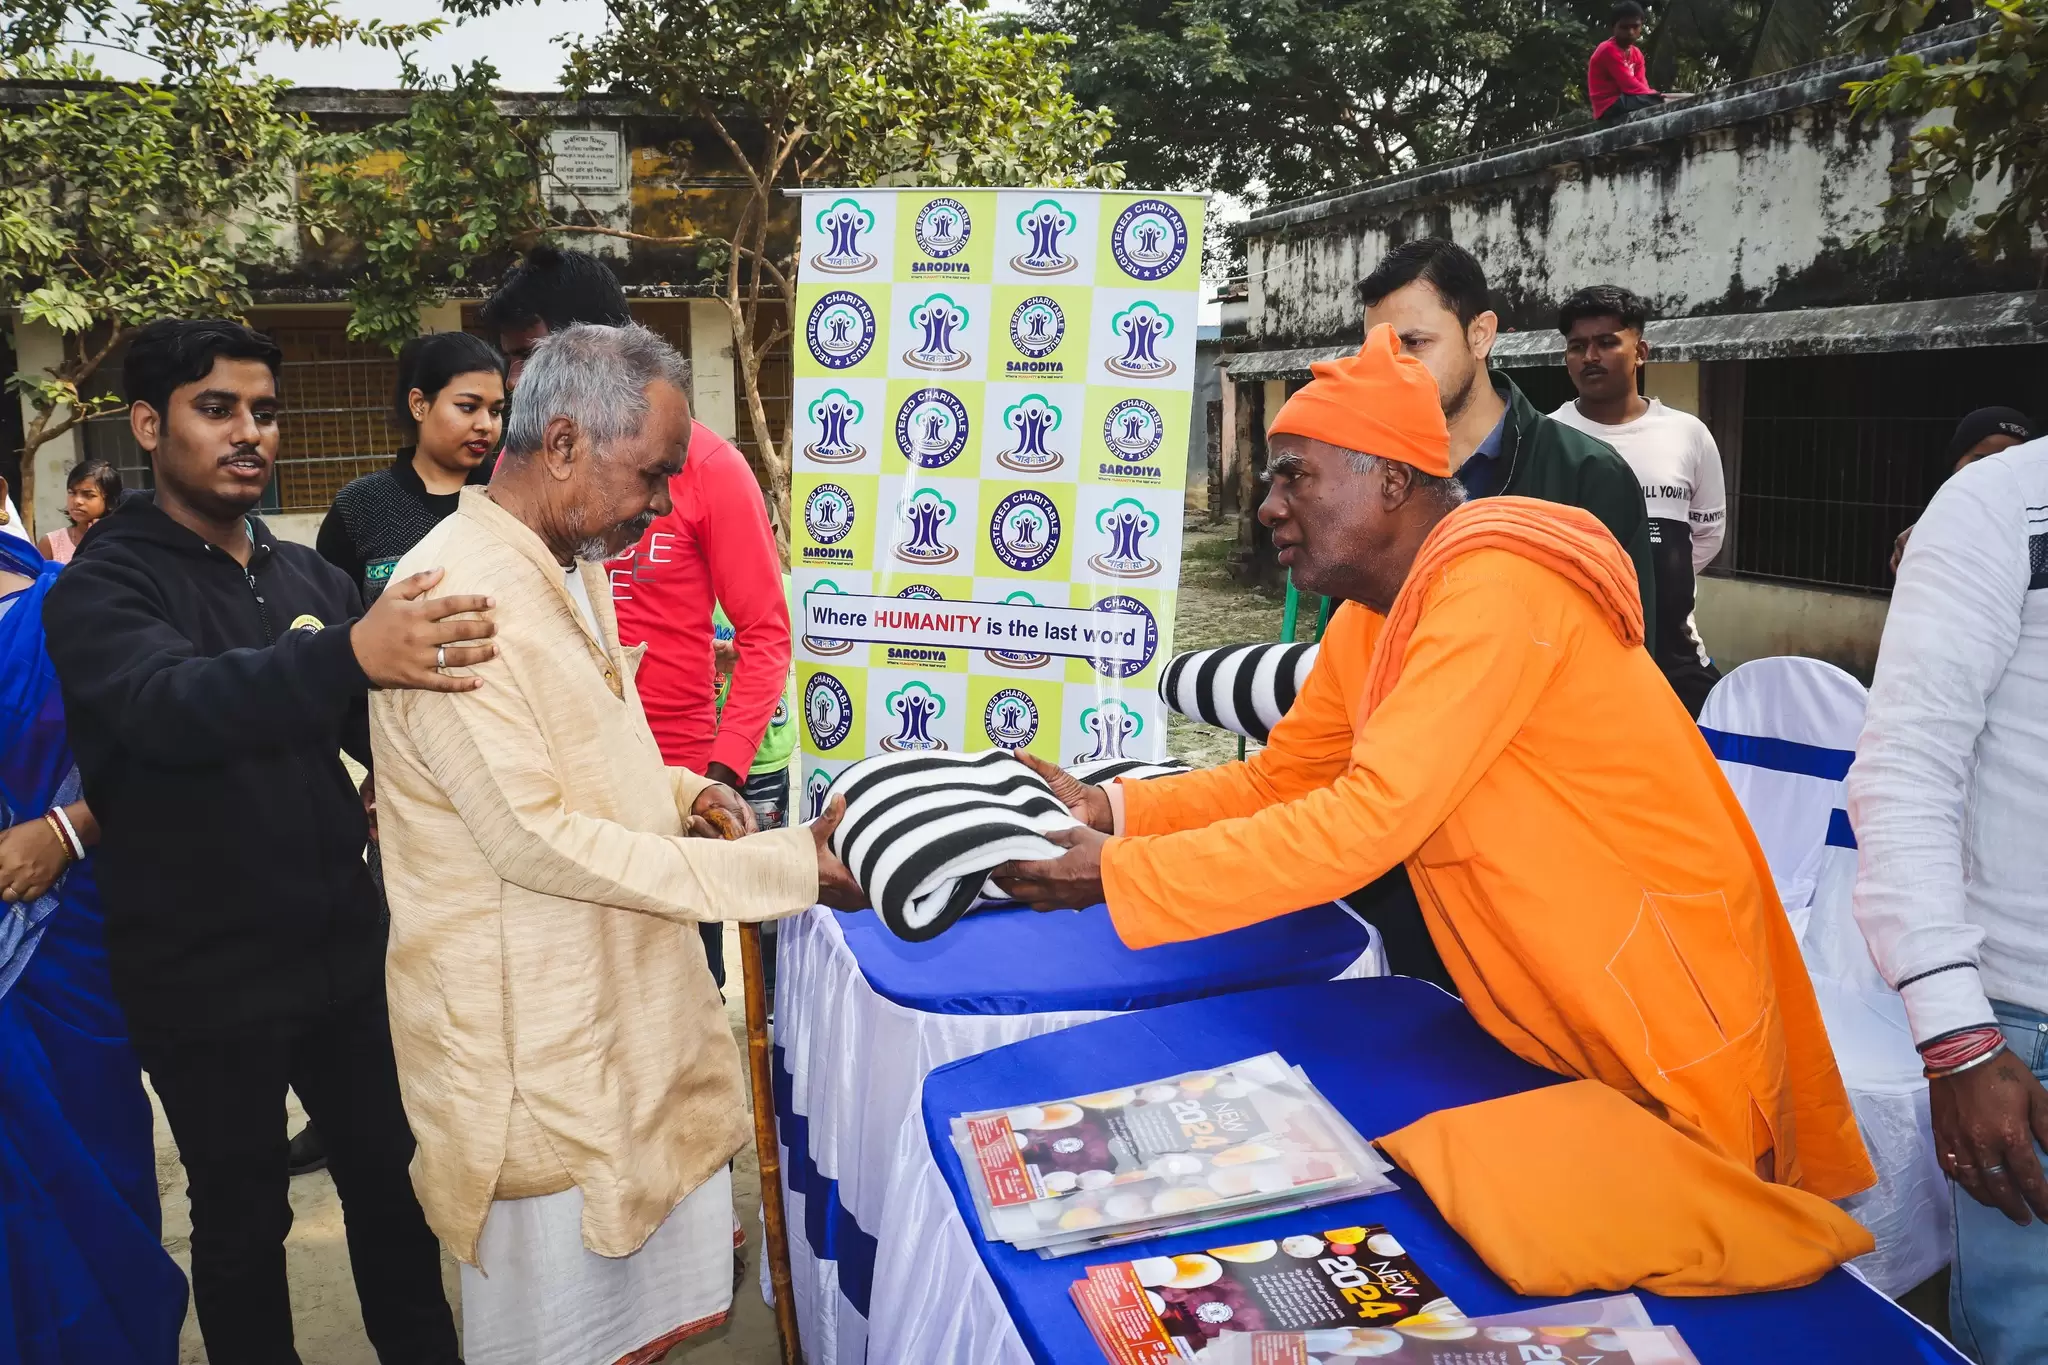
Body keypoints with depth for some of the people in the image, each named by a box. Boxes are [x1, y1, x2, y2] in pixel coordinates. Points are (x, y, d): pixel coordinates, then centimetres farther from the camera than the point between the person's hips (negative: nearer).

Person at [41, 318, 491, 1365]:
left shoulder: (306, 575, 7)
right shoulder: (103, 588, -11)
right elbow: (169, 703, -32)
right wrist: (349, 653, -49)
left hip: (343, 952, 5)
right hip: (205, 981, -5)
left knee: (392, 1175, 15)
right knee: (244, 1214, 11)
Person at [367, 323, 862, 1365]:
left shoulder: (573, 566, 10)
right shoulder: (457, 596, -22)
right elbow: (533, 840, -24)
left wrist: (680, 791, 3)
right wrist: (783, 868, -23)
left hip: (628, 997, 9)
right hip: (535, 1034, -9)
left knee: (668, 1268, 18)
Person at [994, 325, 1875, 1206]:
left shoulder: (1496, 587, -25)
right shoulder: (1365, 623, 4)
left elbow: (1366, 821, -30)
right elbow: (1273, 784, 9)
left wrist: (1119, 873, -26)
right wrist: (1113, 812, -6)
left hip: (1672, 1035, -8)